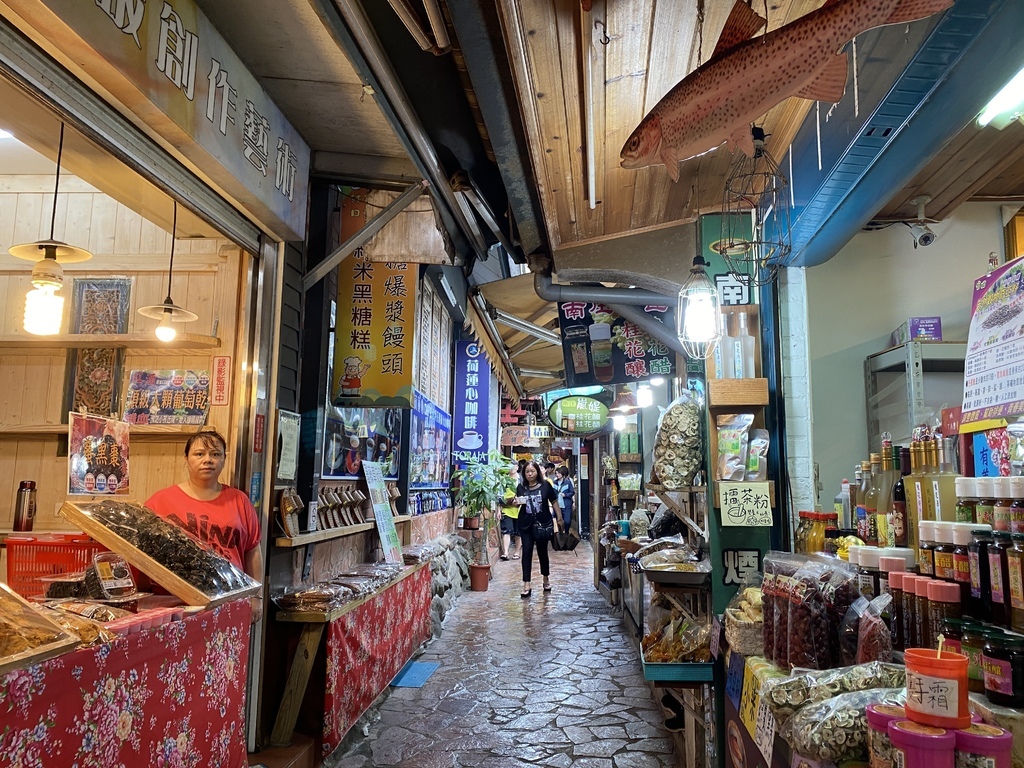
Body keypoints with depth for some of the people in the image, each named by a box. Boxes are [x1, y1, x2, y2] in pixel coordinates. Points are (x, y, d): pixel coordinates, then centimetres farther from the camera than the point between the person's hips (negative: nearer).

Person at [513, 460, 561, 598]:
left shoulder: (545, 486, -4)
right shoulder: (521, 487, 1)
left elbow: (554, 502, 2)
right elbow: (517, 503, 12)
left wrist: (559, 518, 1)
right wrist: (517, 502, -11)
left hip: (543, 523, -1)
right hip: (525, 524, 1)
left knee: (542, 551, 12)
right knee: (526, 552, -2)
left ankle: (546, 579, 33)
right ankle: (526, 585, 0)